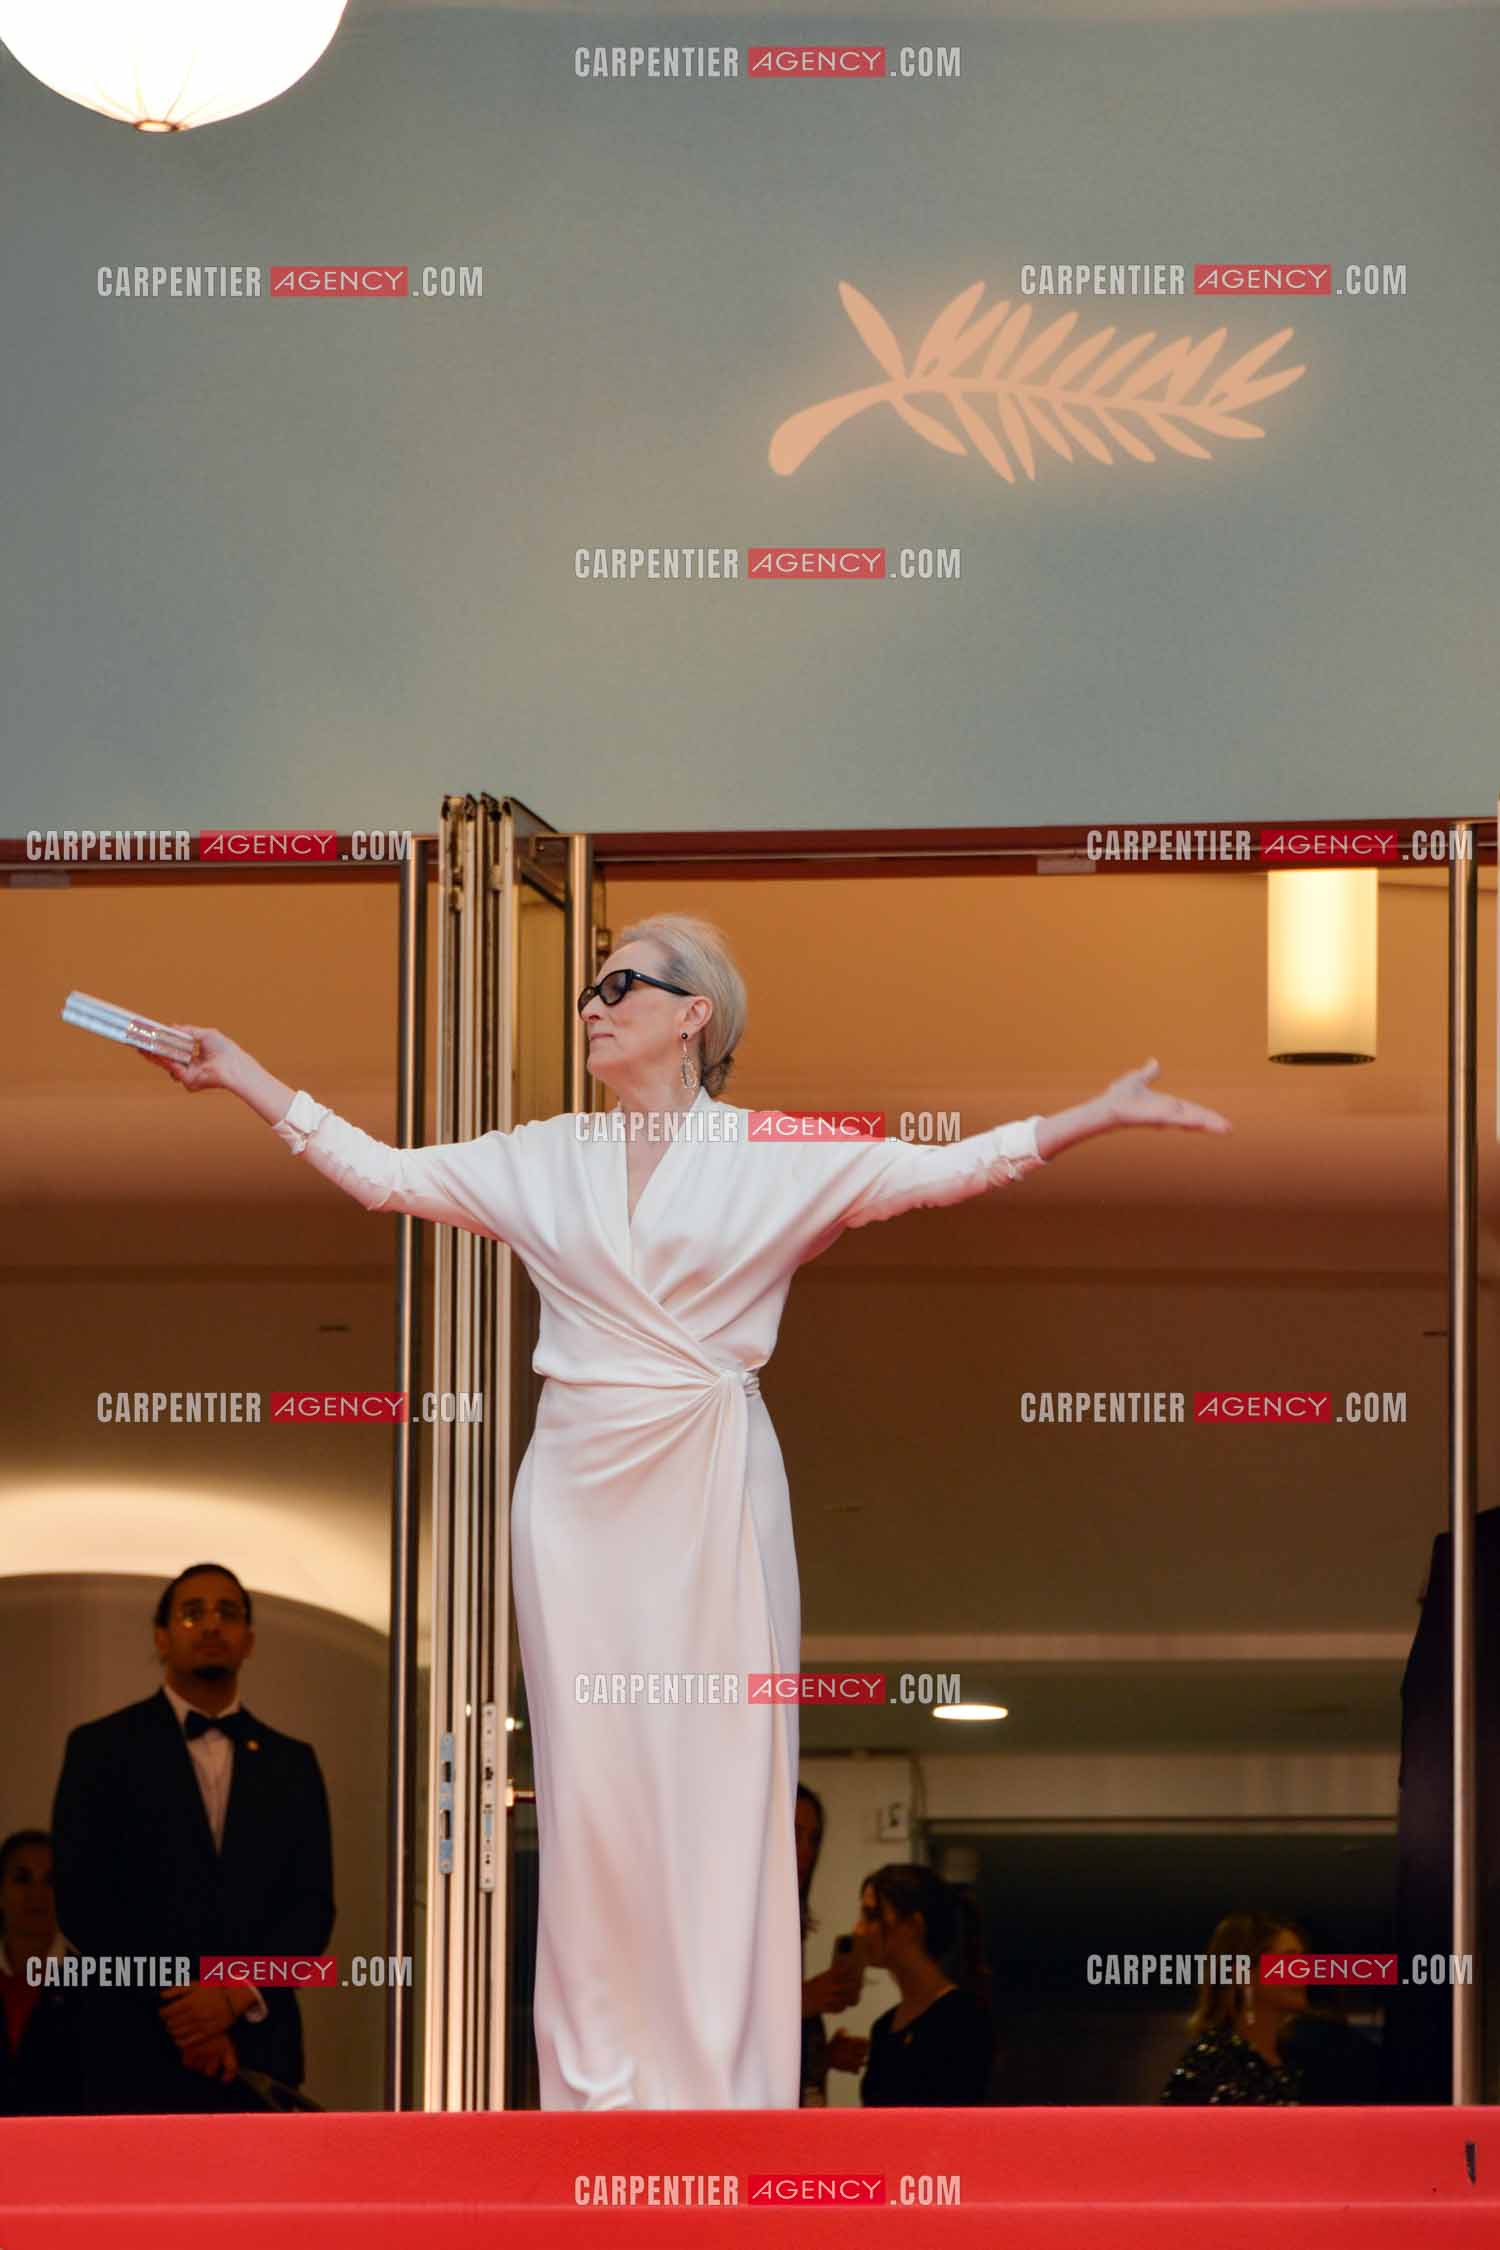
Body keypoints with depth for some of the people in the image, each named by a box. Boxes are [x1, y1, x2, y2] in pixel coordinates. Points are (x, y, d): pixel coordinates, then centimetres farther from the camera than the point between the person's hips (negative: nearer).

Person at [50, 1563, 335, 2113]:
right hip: (142, 2062, -3)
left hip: (258, 2053, 3)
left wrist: (236, 1996, -9)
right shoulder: (103, 1748, 6)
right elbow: (81, 1900, -1)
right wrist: (185, 2008, -9)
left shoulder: (291, 1763, 16)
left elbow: (313, 1905, 10)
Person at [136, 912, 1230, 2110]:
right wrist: (238, 1072, 9)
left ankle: (724, 2084, 0)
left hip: (712, 1502, -3)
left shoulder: (781, 1158, 2)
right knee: (590, 1774, 3)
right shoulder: (545, 1158, 10)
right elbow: (378, 1172, 12)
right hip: (582, 1497, 3)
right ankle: (597, 2074, 9)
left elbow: (950, 1168, -4)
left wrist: (1104, 1113, -14)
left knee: (718, 1779, -3)